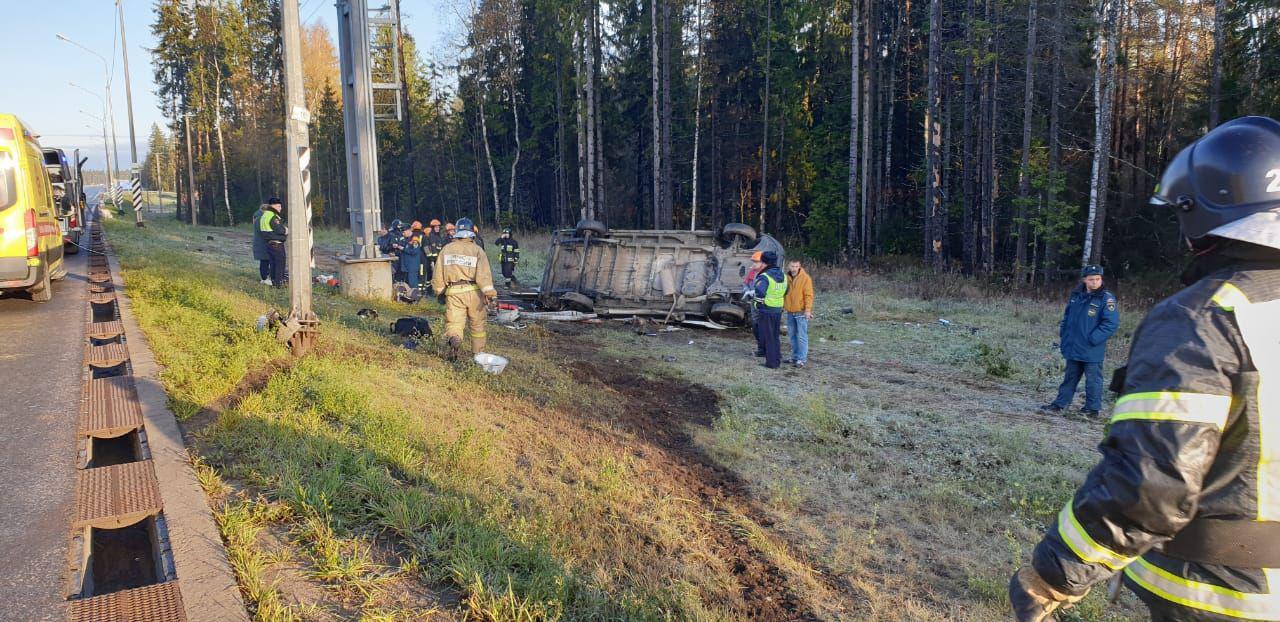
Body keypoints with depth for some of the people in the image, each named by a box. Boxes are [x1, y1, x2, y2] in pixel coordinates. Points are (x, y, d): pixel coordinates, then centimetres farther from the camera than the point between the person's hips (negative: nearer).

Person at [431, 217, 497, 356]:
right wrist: (489, 293, -15)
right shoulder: (477, 250, 0)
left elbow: (438, 273, 9)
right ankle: (478, 353, 24)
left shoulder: (446, 249, 7)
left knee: (453, 322, 0)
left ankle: (454, 339, -33)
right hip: (474, 292, 0)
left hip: (453, 292, 1)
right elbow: (484, 274, -11)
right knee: (477, 324, 14)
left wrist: (439, 290, 21)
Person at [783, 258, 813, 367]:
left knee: (802, 336, -6)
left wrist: (808, 309, -18)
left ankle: (802, 358, -3)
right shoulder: (787, 278, 8)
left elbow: (809, 295, -12)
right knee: (792, 335, 12)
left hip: (801, 312, -6)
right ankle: (795, 356, 21)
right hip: (790, 312, 6)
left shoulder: (805, 278, -9)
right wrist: (783, 306, 16)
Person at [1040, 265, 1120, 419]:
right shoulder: (1076, 295, 8)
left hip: (1092, 351, -6)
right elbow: (1067, 316, 18)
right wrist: (1062, 335, 10)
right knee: (1070, 377, 16)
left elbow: (1111, 323, -16)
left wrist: (1093, 339, -18)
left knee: (1093, 379, 4)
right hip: (1072, 347, 6)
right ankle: (1059, 404, 23)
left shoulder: (1106, 298, -11)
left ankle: (1092, 409, 14)